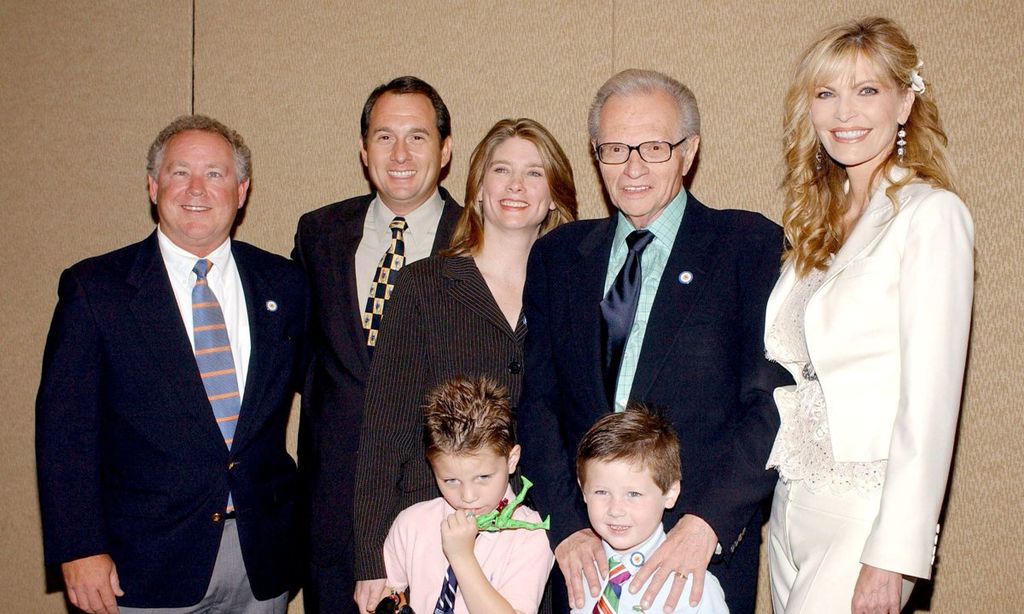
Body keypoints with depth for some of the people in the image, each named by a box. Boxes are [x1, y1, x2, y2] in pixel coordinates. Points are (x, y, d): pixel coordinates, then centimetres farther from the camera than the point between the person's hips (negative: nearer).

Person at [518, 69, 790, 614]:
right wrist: (564, 526, -9)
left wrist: (707, 523, -19)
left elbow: (774, 402, -10)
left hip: (709, 548, -2)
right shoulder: (557, 256, 7)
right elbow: (538, 403, 3)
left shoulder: (750, 245, -3)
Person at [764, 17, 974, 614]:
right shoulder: (819, 224, 11)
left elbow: (929, 397, -16)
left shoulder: (931, 214, -11)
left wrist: (892, 558, -18)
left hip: (867, 515, -6)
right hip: (790, 505, 7)